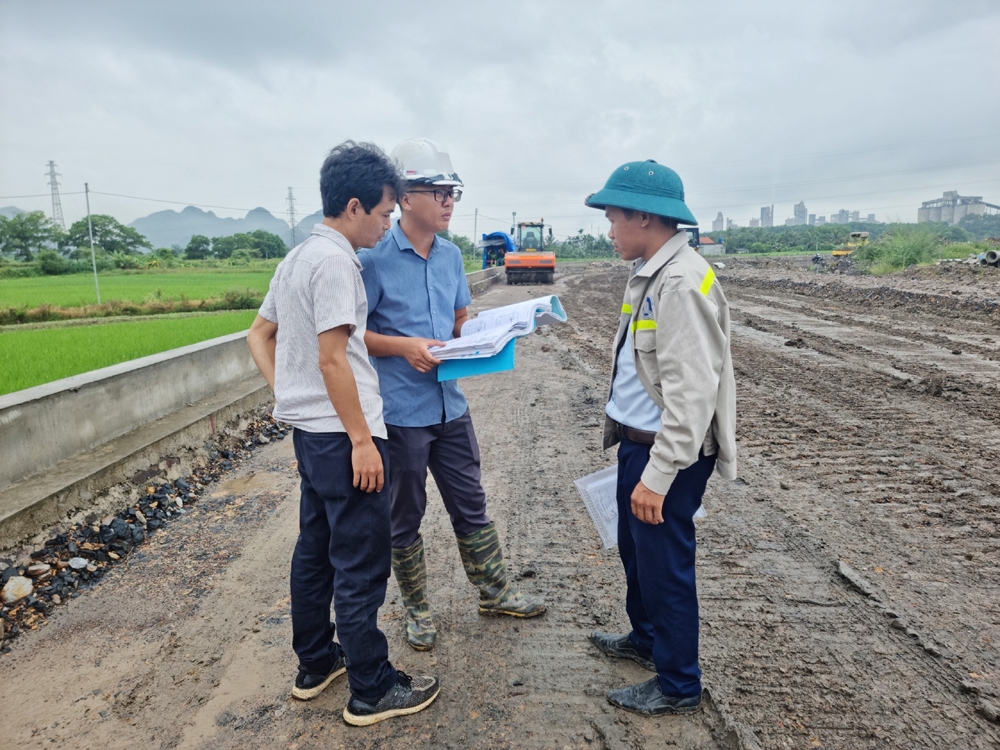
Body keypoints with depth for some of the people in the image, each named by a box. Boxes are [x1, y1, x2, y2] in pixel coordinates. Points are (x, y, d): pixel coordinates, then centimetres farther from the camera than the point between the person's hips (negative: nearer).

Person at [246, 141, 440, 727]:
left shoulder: (298, 257, 13)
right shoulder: (335, 261, -17)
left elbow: (259, 336, 19)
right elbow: (332, 358, -22)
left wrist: (285, 394, 14)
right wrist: (361, 440, -18)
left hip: (309, 431, 10)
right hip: (341, 435, -10)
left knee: (316, 548, 19)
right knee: (361, 566, 1)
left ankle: (315, 664, 35)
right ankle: (373, 691, 16)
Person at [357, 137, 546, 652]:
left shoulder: (452, 256, 7)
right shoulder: (374, 260, -13)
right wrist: (404, 346, -23)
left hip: (450, 405, 6)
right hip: (400, 412, -6)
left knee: (471, 505, 17)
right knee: (405, 518, 12)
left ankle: (494, 592, 36)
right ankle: (417, 610, 31)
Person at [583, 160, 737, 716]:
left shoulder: (683, 282, -22)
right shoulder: (650, 274, 9)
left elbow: (691, 392, -26)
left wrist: (657, 476, -25)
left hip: (667, 452, -10)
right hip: (638, 441, 10)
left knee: (665, 564, 6)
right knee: (635, 548, 24)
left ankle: (679, 686, 28)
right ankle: (646, 638, 48)